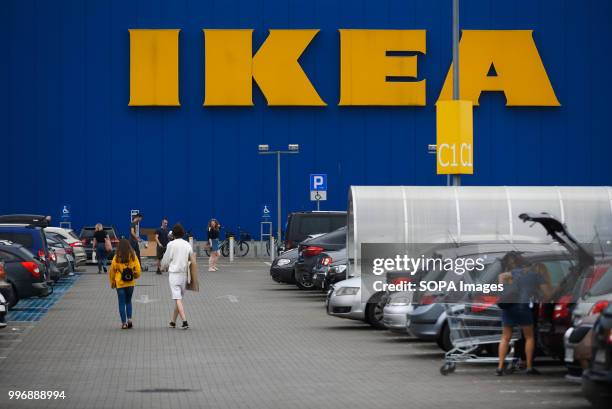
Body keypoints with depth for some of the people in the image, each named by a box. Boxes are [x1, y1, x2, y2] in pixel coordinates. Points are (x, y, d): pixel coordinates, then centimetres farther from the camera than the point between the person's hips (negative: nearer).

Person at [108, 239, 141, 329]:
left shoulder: (116, 258, -9)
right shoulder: (133, 257, -6)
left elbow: (112, 271, -2)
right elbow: (138, 270, -1)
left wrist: (112, 282, 13)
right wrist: (135, 276, 21)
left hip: (120, 284, -2)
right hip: (130, 283, 2)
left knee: (122, 303, 6)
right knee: (128, 301, 19)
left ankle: (124, 322, 3)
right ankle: (129, 319, 4)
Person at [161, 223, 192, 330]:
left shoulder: (171, 245, -8)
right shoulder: (188, 245, 4)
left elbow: (166, 260, 0)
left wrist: (164, 268, 20)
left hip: (174, 273, -5)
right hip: (184, 273, 5)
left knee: (178, 299, -7)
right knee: (179, 298, 15)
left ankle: (184, 321, -20)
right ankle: (173, 321, 23)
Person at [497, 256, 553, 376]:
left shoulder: (516, 271, 24)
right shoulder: (538, 276, 15)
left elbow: (501, 276, 13)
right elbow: (548, 294, 16)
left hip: (507, 306, 3)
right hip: (523, 305, -3)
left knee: (505, 337, 9)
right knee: (529, 337, 13)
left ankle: (500, 367, -1)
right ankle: (529, 367, 9)